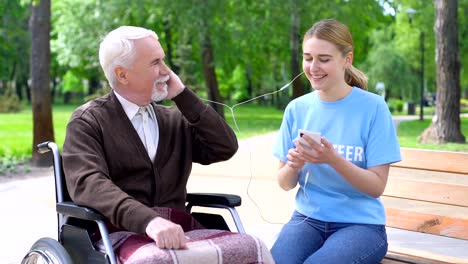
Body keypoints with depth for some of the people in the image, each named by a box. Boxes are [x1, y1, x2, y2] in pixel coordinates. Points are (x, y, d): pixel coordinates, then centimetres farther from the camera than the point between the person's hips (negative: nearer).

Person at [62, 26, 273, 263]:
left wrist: (182, 96, 4)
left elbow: (225, 148, 8)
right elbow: (88, 183, -15)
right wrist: (149, 221, -31)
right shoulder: (88, 121, 2)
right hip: (123, 233, -5)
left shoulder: (175, 119, 19)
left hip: (178, 232, 5)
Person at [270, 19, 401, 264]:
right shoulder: (296, 108, 2)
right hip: (307, 218, 3)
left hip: (360, 223, -2)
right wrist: (293, 166, -17)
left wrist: (333, 160, -25)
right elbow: (285, 184, 6)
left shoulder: (373, 107, -8)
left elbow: (377, 186, -10)